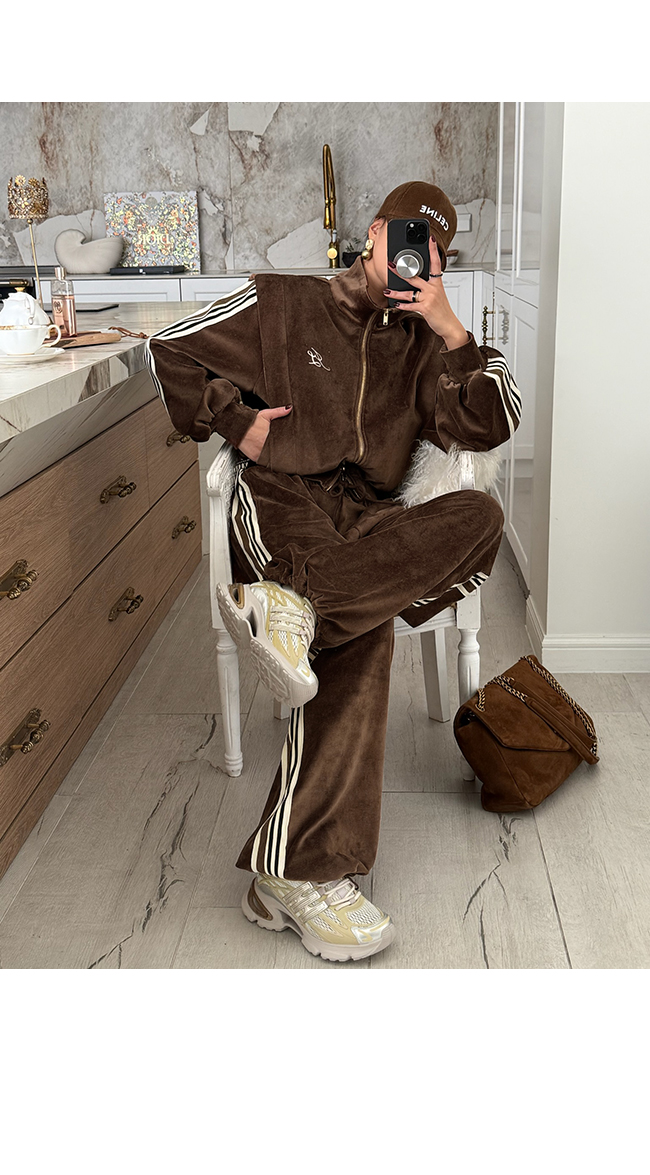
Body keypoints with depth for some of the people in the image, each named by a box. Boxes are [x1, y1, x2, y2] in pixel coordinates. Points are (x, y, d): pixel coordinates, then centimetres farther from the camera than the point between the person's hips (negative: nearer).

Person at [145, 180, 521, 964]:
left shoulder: (422, 343, 20)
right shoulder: (280, 303, 13)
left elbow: (490, 426, 6)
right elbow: (168, 351, 16)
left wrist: (448, 328, -4)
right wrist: (238, 420, 3)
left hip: (367, 519, 4)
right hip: (280, 498, -3)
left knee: (479, 517, -31)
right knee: (361, 631, -33)